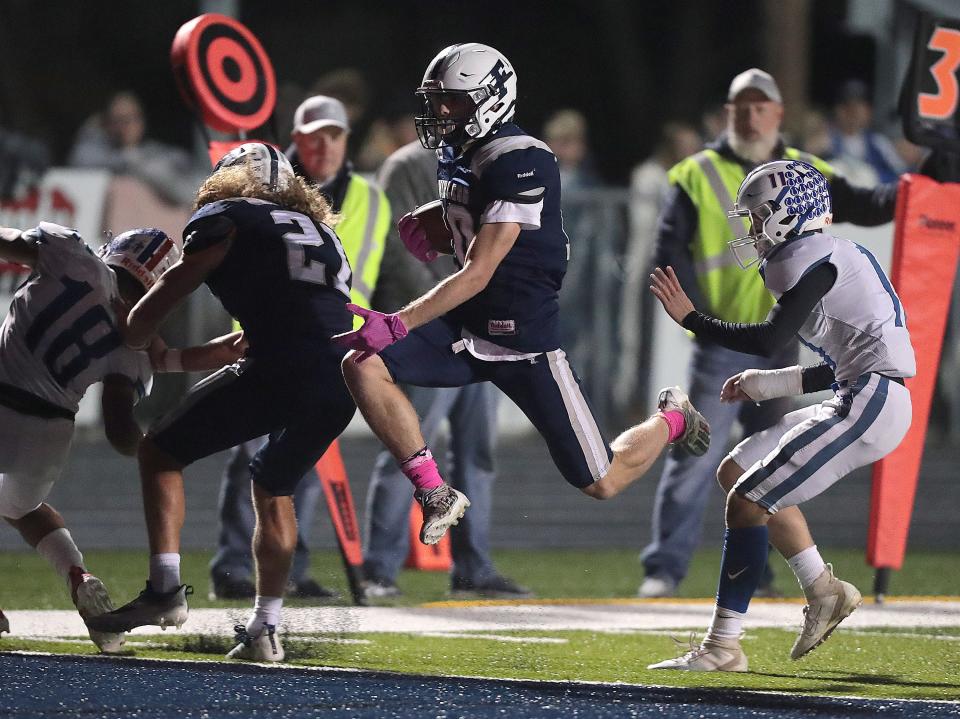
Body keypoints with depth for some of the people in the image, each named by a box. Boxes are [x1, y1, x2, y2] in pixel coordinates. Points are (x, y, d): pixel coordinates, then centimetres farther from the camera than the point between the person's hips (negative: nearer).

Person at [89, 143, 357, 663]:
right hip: (343, 384, 6)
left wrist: (126, 342, 33)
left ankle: (165, 587, -6)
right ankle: (264, 630, 20)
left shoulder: (227, 220, 12)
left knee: (161, 450, 9)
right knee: (273, 489, 27)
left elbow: (167, 292, 13)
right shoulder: (322, 235, 32)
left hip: (283, 372, -6)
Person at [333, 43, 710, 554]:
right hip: (467, 328, 7)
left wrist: (398, 324, -30)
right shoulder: (458, 157, 5)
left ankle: (671, 420, 35)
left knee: (601, 484, 2)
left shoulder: (519, 164, -22)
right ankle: (436, 495, -9)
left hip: (524, 339, -7)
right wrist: (424, 226, 3)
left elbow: (478, 273, -25)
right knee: (362, 366, -17)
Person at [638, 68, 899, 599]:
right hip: (722, 343, -4)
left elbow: (865, 208, 5)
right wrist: (700, 318, -15)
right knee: (696, 456, -10)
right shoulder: (698, 176, -1)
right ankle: (663, 568, -8)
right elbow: (669, 255, -5)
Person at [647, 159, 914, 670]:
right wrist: (764, 386, 20)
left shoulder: (812, 259, -9)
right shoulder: (831, 259, 21)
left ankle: (723, 646, -11)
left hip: (871, 403, -10)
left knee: (748, 500, -11)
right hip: (858, 401, 10)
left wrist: (690, 319, -9)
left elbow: (770, 339, -20)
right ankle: (823, 591, 15)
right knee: (735, 472, 16)